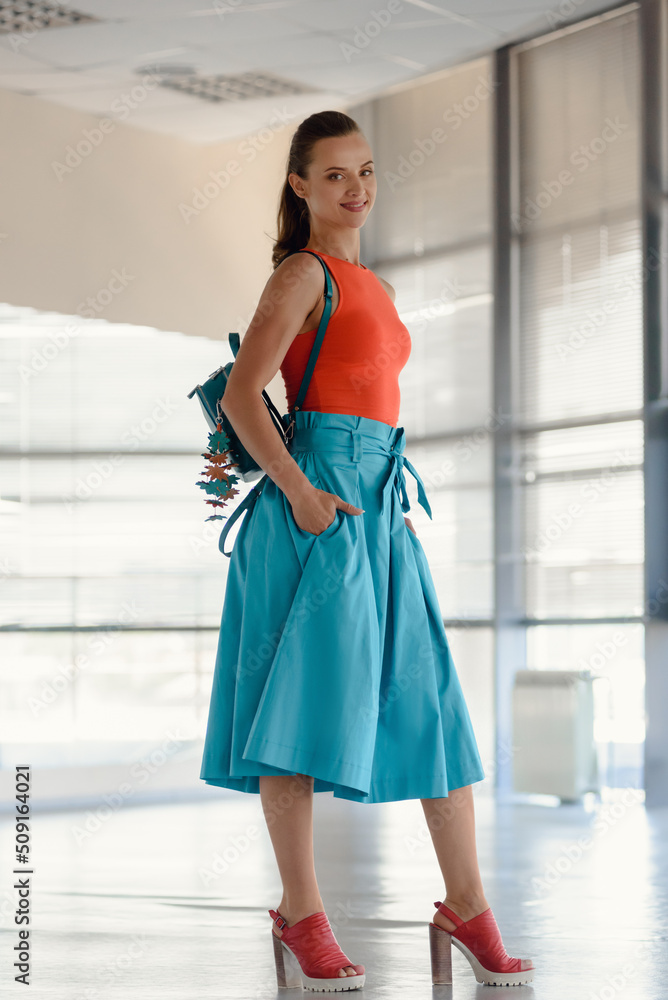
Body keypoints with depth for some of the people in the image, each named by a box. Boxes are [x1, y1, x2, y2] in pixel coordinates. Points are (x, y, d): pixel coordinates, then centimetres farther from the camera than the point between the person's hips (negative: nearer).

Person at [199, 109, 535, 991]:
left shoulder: (374, 286, 22)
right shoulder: (302, 273, -3)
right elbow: (240, 395, -12)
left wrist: (393, 495, 18)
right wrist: (297, 486, -22)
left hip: (380, 505, 8)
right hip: (319, 501, -8)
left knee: (431, 700, 6)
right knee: (305, 697, -5)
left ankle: (468, 907, 12)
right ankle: (302, 915, 3)